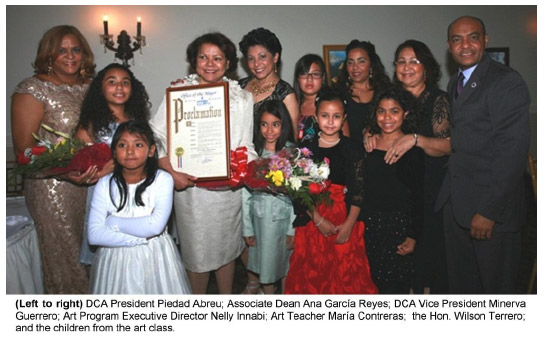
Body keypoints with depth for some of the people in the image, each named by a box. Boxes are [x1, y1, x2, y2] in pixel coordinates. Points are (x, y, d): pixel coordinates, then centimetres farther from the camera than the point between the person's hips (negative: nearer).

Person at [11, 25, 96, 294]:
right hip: (53, 189, -5)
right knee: (64, 260, 6)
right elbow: (23, 148, -13)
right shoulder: (32, 90, -8)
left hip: (91, 183, 5)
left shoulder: (89, 87, 9)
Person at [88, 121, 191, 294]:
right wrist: (140, 238, -18)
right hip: (116, 259, 2)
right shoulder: (105, 184, -3)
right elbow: (94, 235, -11)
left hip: (155, 258, -1)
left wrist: (113, 222, -11)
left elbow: (155, 226, -20)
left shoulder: (162, 179, -9)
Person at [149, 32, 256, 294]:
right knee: (196, 252, 10)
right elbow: (154, 137, -6)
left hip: (228, 186, 2)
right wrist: (171, 172, -17)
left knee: (226, 248, 17)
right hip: (189, 185, -2)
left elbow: (246, 147, 6)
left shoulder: (242, 98, 5)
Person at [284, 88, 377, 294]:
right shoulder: (306, 148, 3)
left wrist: (349, 225, -11)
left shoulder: (353, 149, 2)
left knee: (346, 274, 3)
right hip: (312, 220, 1)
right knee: (312, 274, 6)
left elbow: (358, 192, -2)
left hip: (346, 222, 0)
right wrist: (318, 220, -10)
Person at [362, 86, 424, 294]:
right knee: (373, 281, 10)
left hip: (400, 223, -3)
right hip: (369, 222, 3)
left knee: (398, 284, 3)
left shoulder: (412, 148, -5)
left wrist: (413, 236, -8)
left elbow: (418, 196, -4)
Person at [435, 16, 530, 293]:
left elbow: (514, 150, -19)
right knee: (460, 280, 18)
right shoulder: (454, 84, 12)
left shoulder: (507, 82, -12)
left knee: (495, 283, 11)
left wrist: (489, 211, -21)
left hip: (492, 208, -6)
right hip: (456, 203, 7)